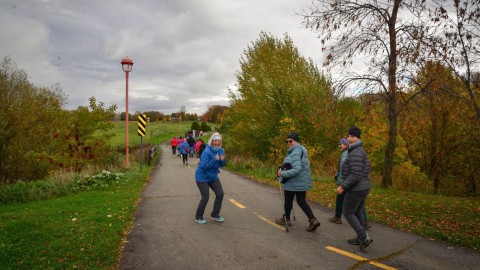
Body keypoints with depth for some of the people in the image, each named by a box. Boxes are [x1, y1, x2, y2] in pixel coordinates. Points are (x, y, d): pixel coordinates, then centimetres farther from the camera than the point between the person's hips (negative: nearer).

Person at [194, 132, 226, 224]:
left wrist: (222, 160, -18)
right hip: (202, 177, -7)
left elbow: (222, 165, 4)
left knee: (220, 194, 3)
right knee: (205, 197, -6)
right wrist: (215, 160, -34)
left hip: (213, 176, 7)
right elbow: (204, 166, -28)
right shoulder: (207, 152, -25)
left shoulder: (220, 150, -4)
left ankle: (215, 214, 23)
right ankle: (198, 217, 17)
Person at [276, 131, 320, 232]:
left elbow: (297, 169, -31)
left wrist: (282, 173, -27)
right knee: (302, 201, 15)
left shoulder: (295, 153, -23)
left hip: (293, 183, -9)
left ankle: (286, 219, 31)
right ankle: (313, 220, 4)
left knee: (288, 201, 12)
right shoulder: (301, 150, 9)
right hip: (302, 182, 9)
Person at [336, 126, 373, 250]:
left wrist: (343, 186, -21)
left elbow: (355, 175, -27)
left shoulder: (355, 154, -21)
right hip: (364, 187, 10)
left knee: (348, 213, 2)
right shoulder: (360, 151, 12)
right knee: (357, 213, 19)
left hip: (356, 189, -10)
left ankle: (364, 237, 1)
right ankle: (360, 238, 28)